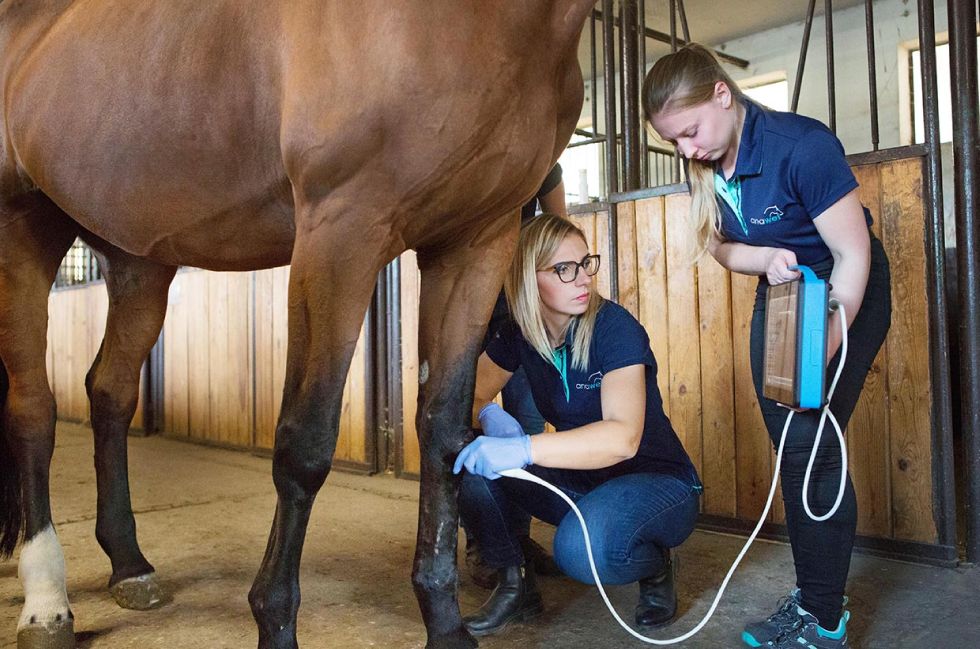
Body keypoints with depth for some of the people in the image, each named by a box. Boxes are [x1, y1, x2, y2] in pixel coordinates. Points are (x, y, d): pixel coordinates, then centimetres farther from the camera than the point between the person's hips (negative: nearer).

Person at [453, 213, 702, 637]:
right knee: (473, 462, -17)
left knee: (581, 548, -36)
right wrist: (489, 416, -25)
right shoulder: (518, 335, -5)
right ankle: (515, 586, 3)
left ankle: (656, 566, 0)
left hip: (659, 485, -5)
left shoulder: (615, 327, -22)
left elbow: (623, 437, -35)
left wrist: (523, 450, -47)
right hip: (580, 483, 5)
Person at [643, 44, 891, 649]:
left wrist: (820, 355, -31)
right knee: (790, 450, 6)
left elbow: (853, 254, -24)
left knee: (811, 444, -13)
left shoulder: (802, 145, -26)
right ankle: (808, 599, 19)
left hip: (847, 294, -7)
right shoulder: (704, 164, -6)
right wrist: (769, 257, -20)